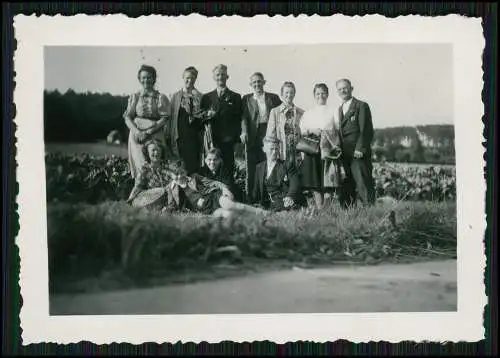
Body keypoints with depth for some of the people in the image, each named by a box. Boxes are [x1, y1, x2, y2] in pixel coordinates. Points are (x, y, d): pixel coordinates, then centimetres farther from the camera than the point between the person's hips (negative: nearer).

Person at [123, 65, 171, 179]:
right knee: (140, 166, -4)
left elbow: (164, 119, -3)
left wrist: (147, 132, -13)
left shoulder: (161, 97, 6)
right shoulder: (134, 97, 11)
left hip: (155, 136, -1)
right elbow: (127, 118, 5)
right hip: (137, 137, 1)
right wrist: (137, 132, -13)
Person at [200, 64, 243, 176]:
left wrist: (237, 140, -5)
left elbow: (238, 119, 6)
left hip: (228, 141, -1)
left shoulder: (235, 97, 10)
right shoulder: (206, 97, 15)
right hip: (211, 141, 1)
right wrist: (206, 115, -9)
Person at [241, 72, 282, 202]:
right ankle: (249, 198, 5)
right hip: (252, 136, 0)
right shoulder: (246, 99, 10)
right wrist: (244, 132, -17)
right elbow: (244, 117, -1)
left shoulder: (273, 98, 11)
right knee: (251, 169, 0)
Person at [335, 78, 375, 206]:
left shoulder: (361, 106, 0)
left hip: (359, 154, -6)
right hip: (345, 155, 6)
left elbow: (366, 130, -8)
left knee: (363, 185, -10)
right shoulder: (339, 109, 22)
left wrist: (360, 148, -17)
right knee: (348, 186, 4)